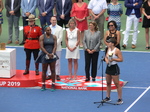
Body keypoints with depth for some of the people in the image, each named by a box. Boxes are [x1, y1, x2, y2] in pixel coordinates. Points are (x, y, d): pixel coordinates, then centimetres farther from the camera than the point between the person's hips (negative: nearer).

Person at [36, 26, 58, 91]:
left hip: (52, 55, 1)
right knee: (44, 70, 2)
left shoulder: (54, 37, 4)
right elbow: (41, 47, -7)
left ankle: (53, 84, 7)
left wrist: (52, 53, -14)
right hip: (45, 55, -1)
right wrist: (48, 54, -15)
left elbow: (55, 46, 0)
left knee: (53, 70, 2)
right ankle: (43, 85, 7)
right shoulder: (42, 37, -1)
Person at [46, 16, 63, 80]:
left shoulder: (60, 28, 4)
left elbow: (60, 38, -3)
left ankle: (57, 74, 5)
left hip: (57, 48, -2)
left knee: (57, 62, 0)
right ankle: (49, 74, 9)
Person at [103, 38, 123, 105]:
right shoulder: (108, 49, 8)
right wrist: (106, 60, -5)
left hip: (114, 68, -8)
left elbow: (121, 59, -17)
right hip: (108, 67, 8)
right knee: (108, 83, 15)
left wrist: (113, 59, -24)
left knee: (117, 84, -4)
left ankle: (120, 99, 1)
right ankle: (108, 97, 26)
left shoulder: (117, 50, -15)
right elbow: (106, 57, 17)